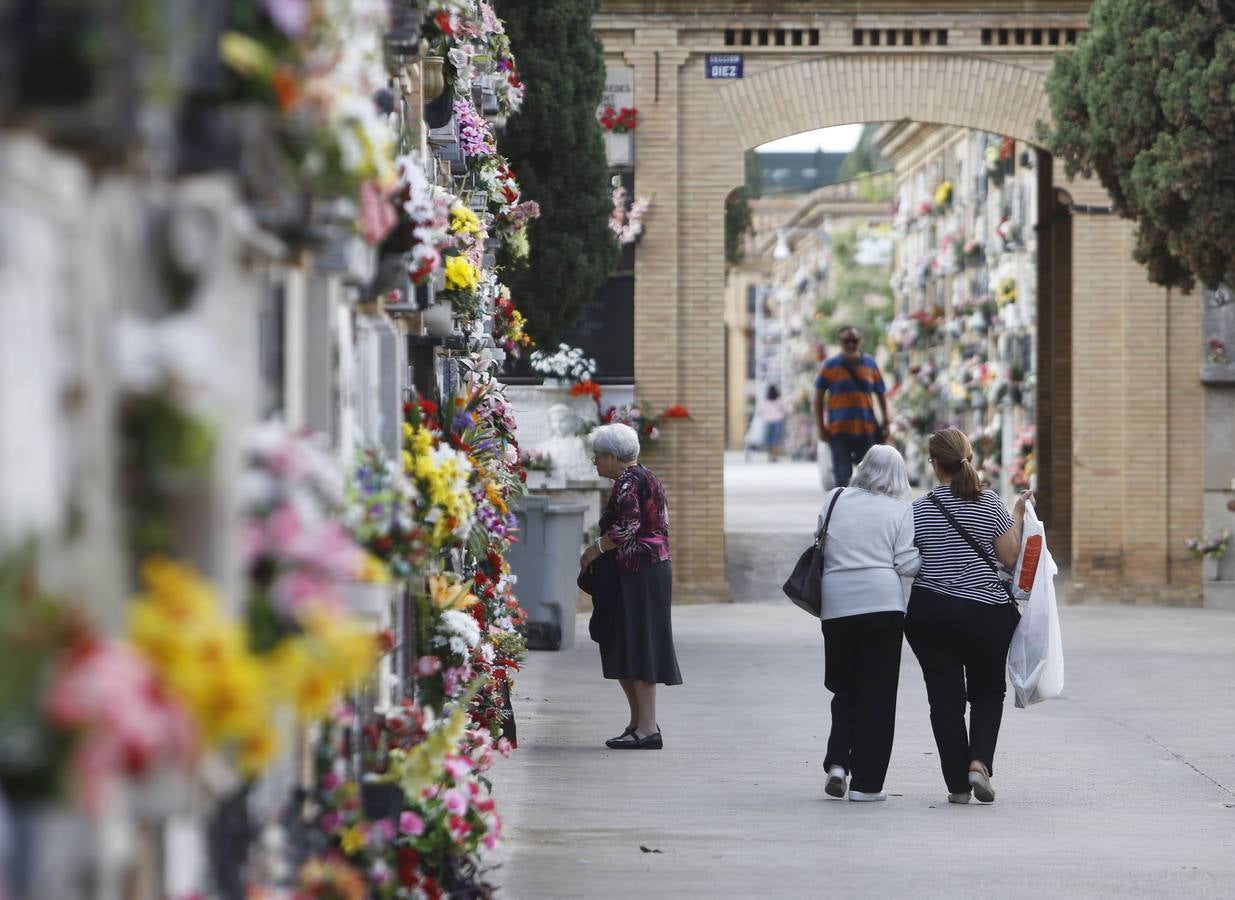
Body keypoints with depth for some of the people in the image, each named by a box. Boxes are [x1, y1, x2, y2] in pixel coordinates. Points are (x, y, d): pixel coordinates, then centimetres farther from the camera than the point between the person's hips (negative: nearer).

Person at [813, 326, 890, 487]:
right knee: (842, 477, -1)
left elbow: (881, 395, 15)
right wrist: (821, 427, -1)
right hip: (839, 431, -2)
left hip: (867, 430, 2)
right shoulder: (830, 365, 2)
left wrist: (885, 423, 6)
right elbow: (818, 397, 5)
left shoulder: (870, 364, 8)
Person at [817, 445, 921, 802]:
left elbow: (820, 546, 13)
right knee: (877, 693, 3)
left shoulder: (835, 500, 6)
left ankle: (837, 760, -2)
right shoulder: (900, 511, -2)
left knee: (844, 688, 17)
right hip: (882, 603, -3)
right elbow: (908, 563, -7)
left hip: (836, 604, 3)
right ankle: (866, 782, 2)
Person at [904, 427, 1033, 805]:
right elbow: (1010, 557, -3)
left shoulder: (919, 509, -1)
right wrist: (1018, 515, 8)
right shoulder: (990, 504, -4)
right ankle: (979, 762, -6)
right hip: (987, 613, 0)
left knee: (945, 697, 5)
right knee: (988, 693, 16)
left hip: (930, 613, 0)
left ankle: (957, 784, 3)